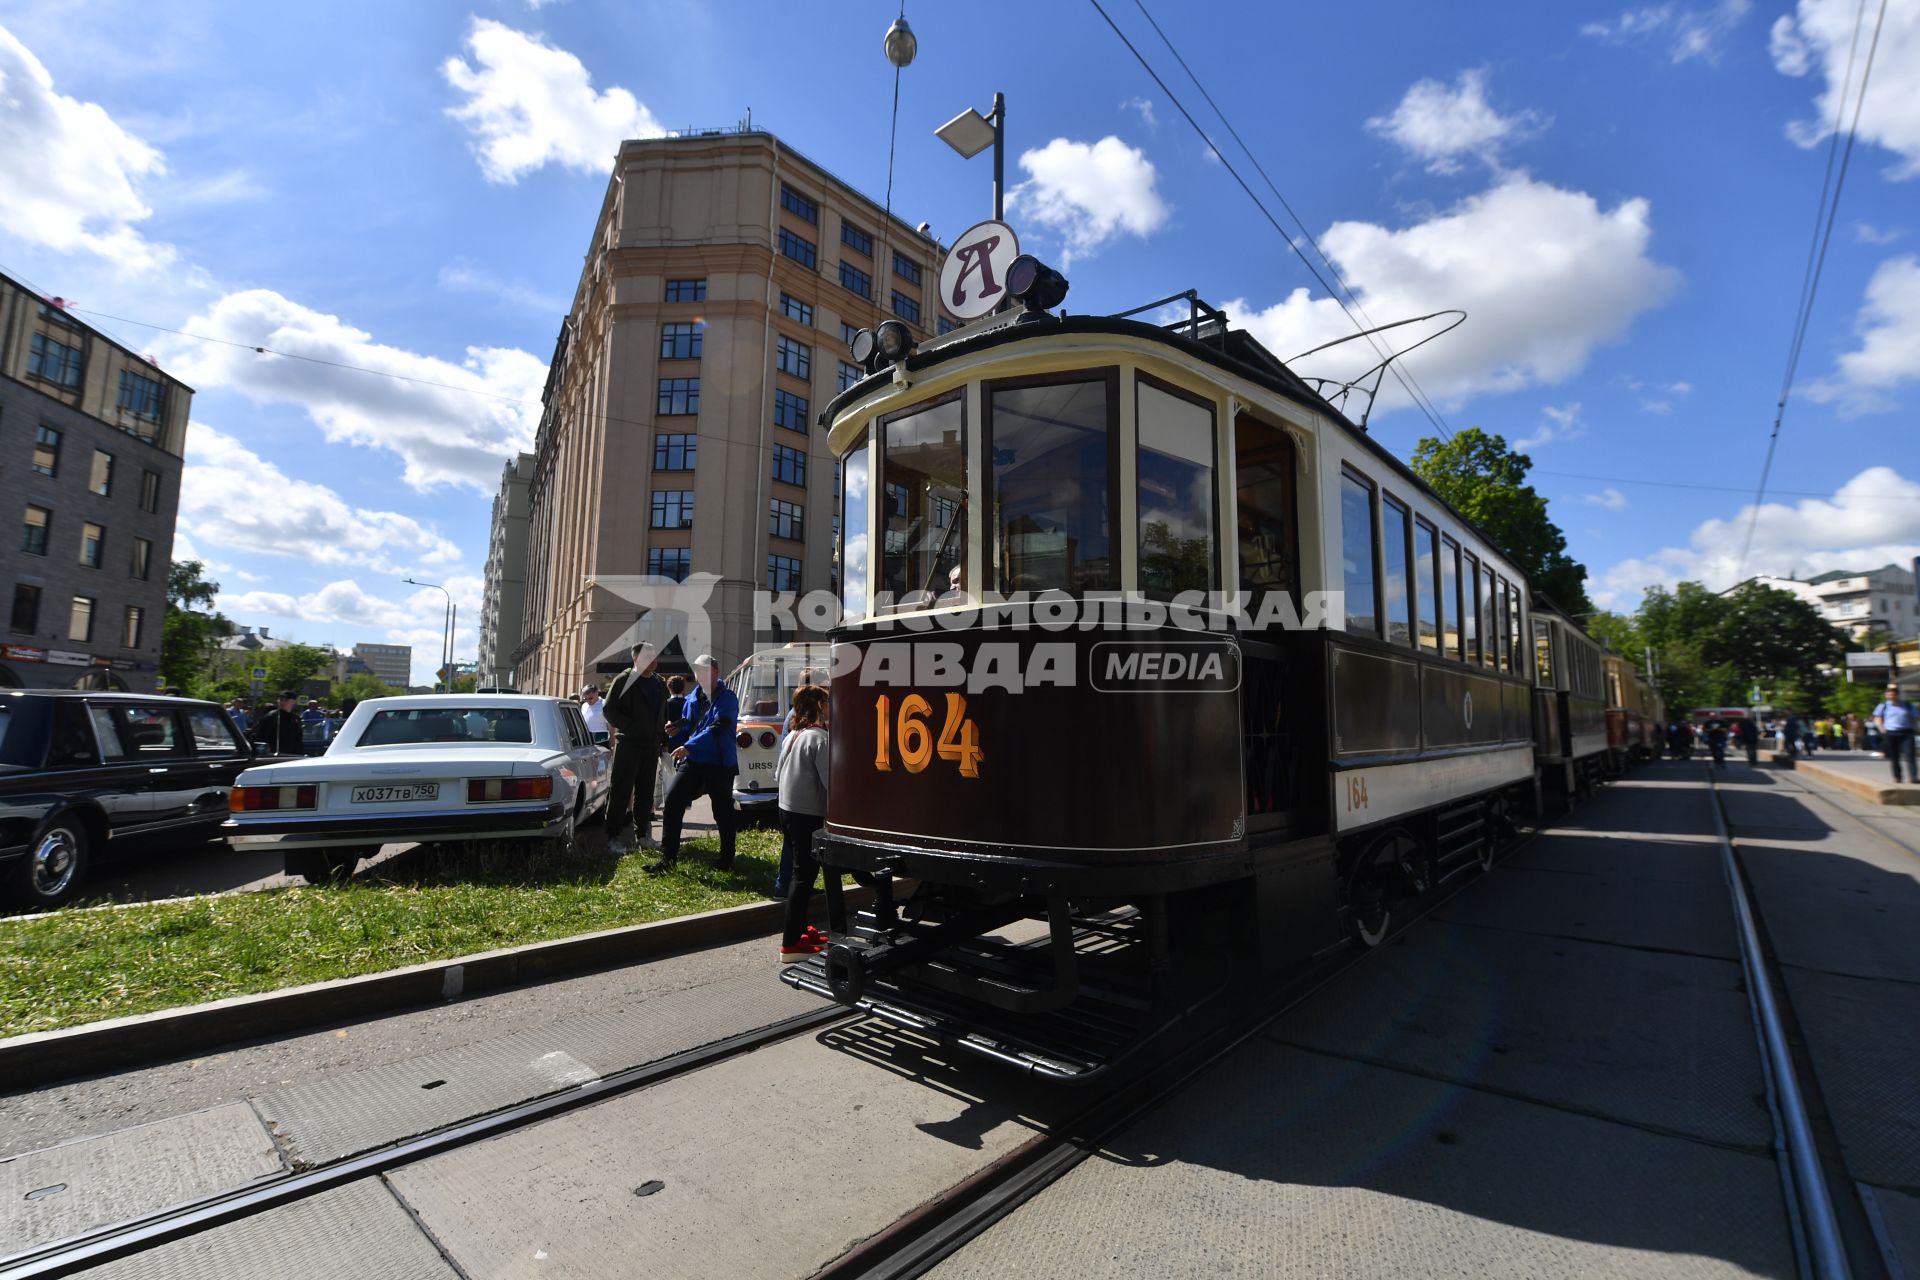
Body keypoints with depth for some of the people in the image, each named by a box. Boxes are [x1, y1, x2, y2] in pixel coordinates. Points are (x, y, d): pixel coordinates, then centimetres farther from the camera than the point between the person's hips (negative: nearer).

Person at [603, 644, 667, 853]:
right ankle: (614, 836, 3)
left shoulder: (659, 684, 14)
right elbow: (609, 709, -9)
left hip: (650, 745, 6)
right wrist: (630, 727, -17)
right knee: (622, 791, -4)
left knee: (645, 792, 11)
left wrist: (661, 738, 12)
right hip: (628, 743, -6)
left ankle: (643, 835, 19)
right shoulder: (624, 680, -5)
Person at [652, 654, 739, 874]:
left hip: (720, 765, -5)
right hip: (693, 761, 5)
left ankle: (727, 858, 24)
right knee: (672, 802, -8)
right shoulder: (692, 698, 11)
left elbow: (717, 728, -21)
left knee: (723, 812, 6)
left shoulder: (727, 698, -9)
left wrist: (689, 746, -27)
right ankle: (668, 857, 1)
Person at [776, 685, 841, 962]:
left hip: (788, 810, 9)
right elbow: (831, 780, -21)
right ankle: (791, 944, 1)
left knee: (799, 870, 17)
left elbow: (779, 774, 19)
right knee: (805, 874, -3)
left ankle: (798, 928, 28)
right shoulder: (819, 738, -17)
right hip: (809, 815, -9)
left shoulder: (792, 737, 11)